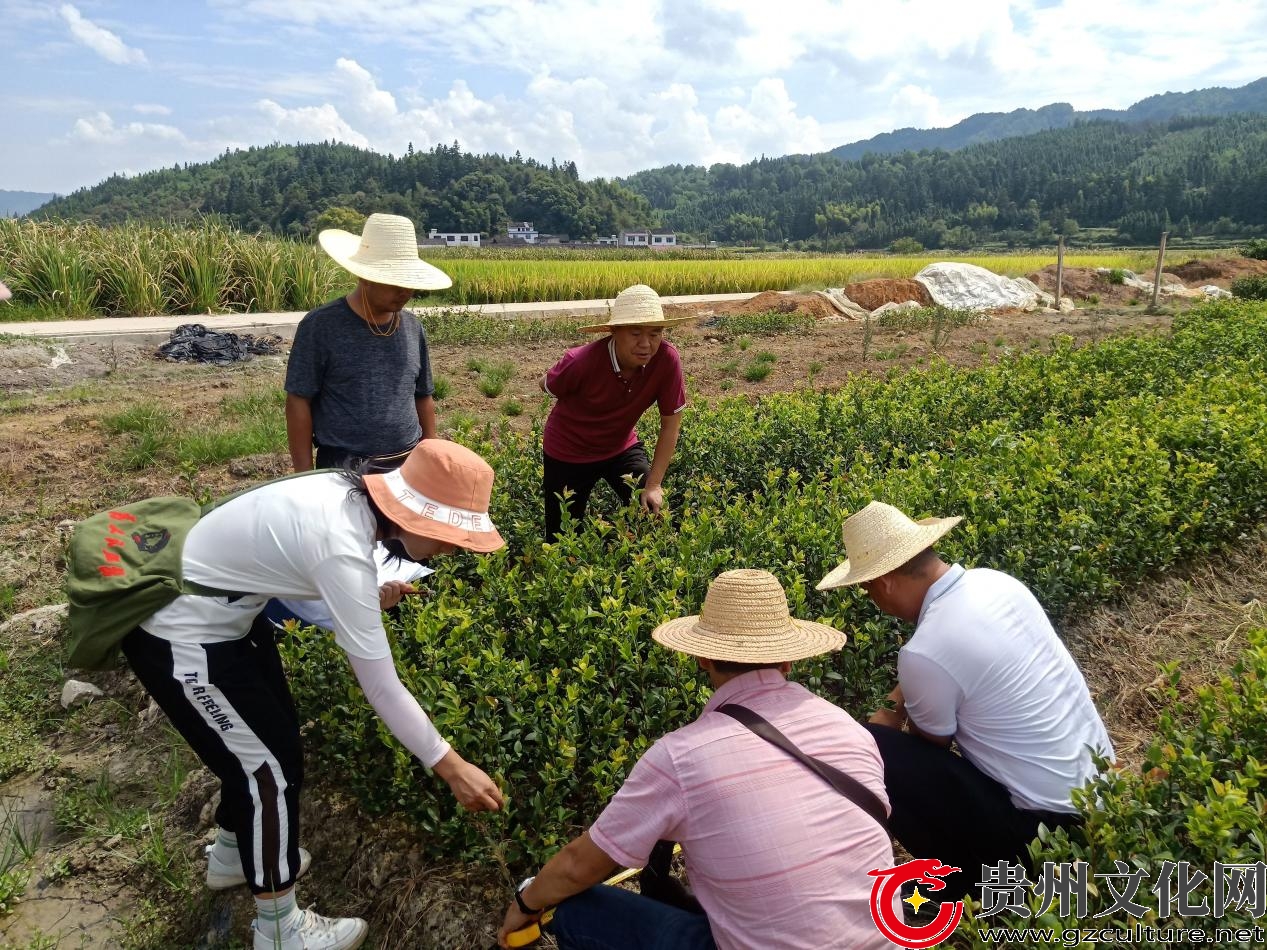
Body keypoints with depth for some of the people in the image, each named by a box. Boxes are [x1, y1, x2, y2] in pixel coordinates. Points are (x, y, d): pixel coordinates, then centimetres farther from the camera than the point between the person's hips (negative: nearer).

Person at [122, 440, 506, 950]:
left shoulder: (349, 496, -8)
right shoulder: (341, 549, -33)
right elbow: (381, 687, -28)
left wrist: (368, 602, -7)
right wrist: (451, 767, -20)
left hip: (224, 613, 9)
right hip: (179, 638, -9)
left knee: (263, 740, 21)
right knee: (272, 764, 1)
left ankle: (231, 855, 47)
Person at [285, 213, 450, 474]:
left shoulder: (413, 328, 5)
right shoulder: (320, 326, -9)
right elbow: (299, 403, -7)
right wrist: (305, 477, -9)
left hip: (409, 465, 4)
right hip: (344, 470, -4)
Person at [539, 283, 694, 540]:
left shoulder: (667, 359, -26)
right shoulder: (582, 362, -33)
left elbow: (671, 424, -15)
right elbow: (547, 386, -10)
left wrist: (654, 484, -15)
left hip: (621, 446, 2)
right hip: (568, 452, -2)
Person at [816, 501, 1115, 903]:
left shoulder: (924, 652, -25)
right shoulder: (993, 580, -2)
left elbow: (933, 741, -5)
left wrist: (887, 720, 13)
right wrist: (900, 699, 14)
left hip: (1051, 818, -8)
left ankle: (964, 880, 8)